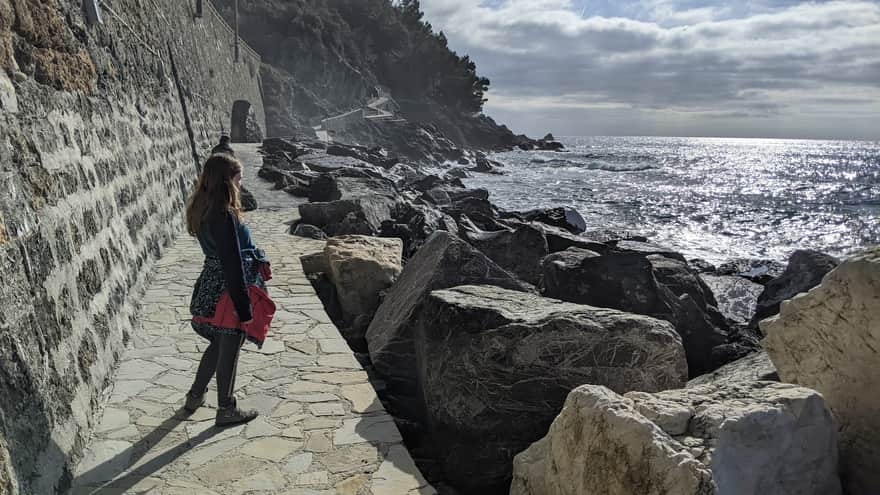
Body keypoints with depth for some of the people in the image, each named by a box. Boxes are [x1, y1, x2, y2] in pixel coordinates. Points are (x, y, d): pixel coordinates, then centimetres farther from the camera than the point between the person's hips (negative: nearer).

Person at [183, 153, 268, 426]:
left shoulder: (202, 208, 3)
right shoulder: (224, 216, -25)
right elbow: (232, 266, -24)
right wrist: (245, 311, -19)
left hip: (210, 284, 9)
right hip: (229, 291, -9)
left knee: (219, 343, 25)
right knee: (229, 351, 8)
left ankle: (195, 396, 39)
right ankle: (226, 410, 26)